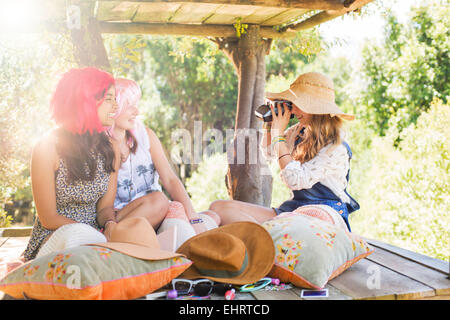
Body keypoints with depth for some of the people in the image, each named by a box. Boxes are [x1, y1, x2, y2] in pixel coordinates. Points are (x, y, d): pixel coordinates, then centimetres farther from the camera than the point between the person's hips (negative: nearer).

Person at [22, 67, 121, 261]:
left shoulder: (111, 150, 5)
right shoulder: (47, 149, -10)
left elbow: (105, 207, 5)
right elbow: (48, 219, -10)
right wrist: (94, 235, -21)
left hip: (94, 238, 6)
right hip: (52, 239, -5)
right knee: (75, 234, -40)